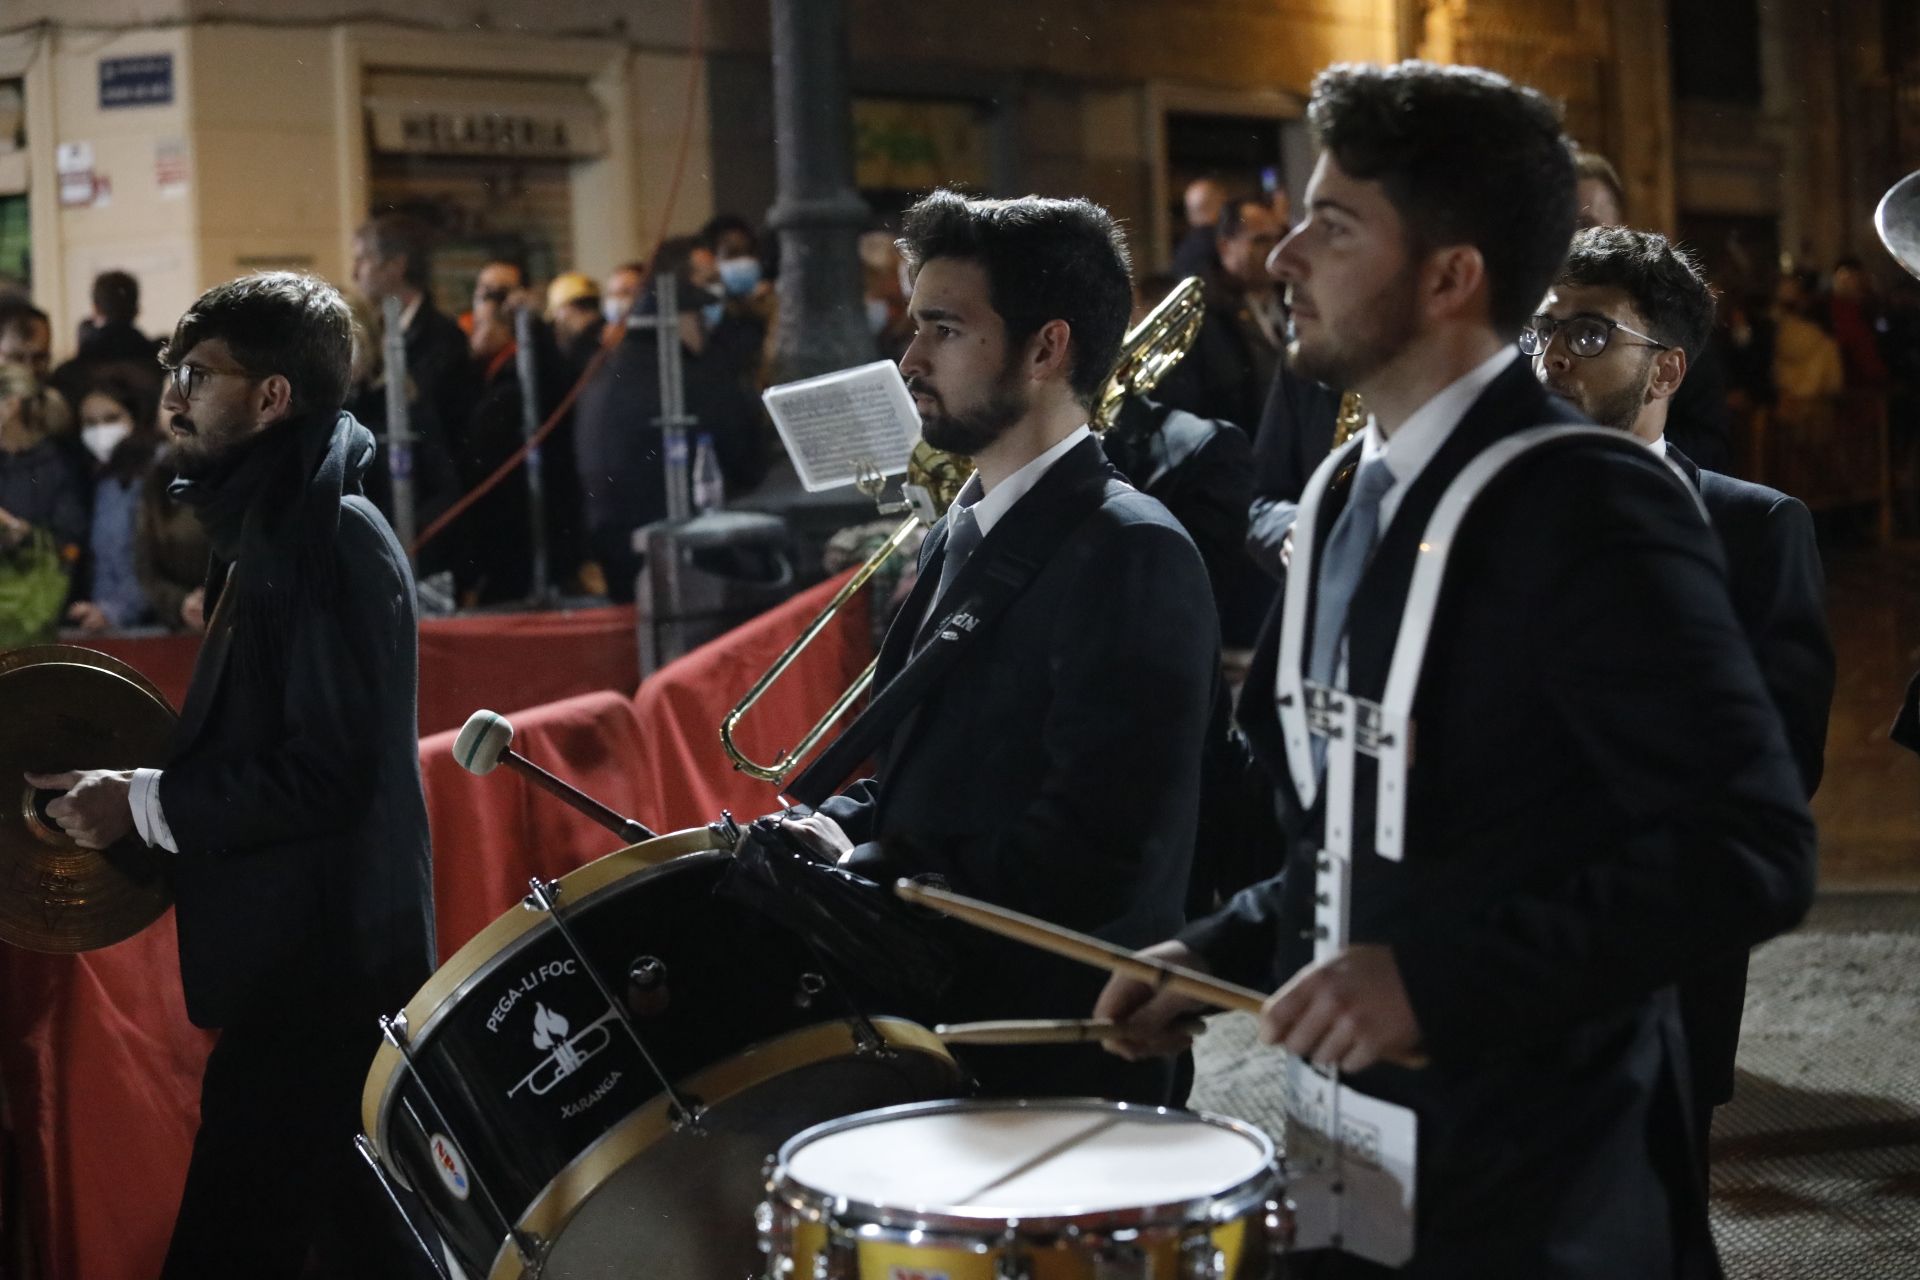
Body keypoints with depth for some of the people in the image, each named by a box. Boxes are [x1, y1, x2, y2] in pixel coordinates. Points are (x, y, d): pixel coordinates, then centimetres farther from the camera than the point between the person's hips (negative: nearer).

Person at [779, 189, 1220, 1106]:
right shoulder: (962, 533, 11)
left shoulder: (1129, 556, -18)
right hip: (935, 1022, 8)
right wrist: (838, 829, -1)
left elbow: (1089, 858, -24)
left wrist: (863, 877, -18)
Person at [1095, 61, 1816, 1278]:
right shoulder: (1353, 493, 8)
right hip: (1355, 1154, 8)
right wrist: (1222, 951, 4)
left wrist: (1439, 979, -26)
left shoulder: (1588, 507, -18)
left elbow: (1749, 850, -24)